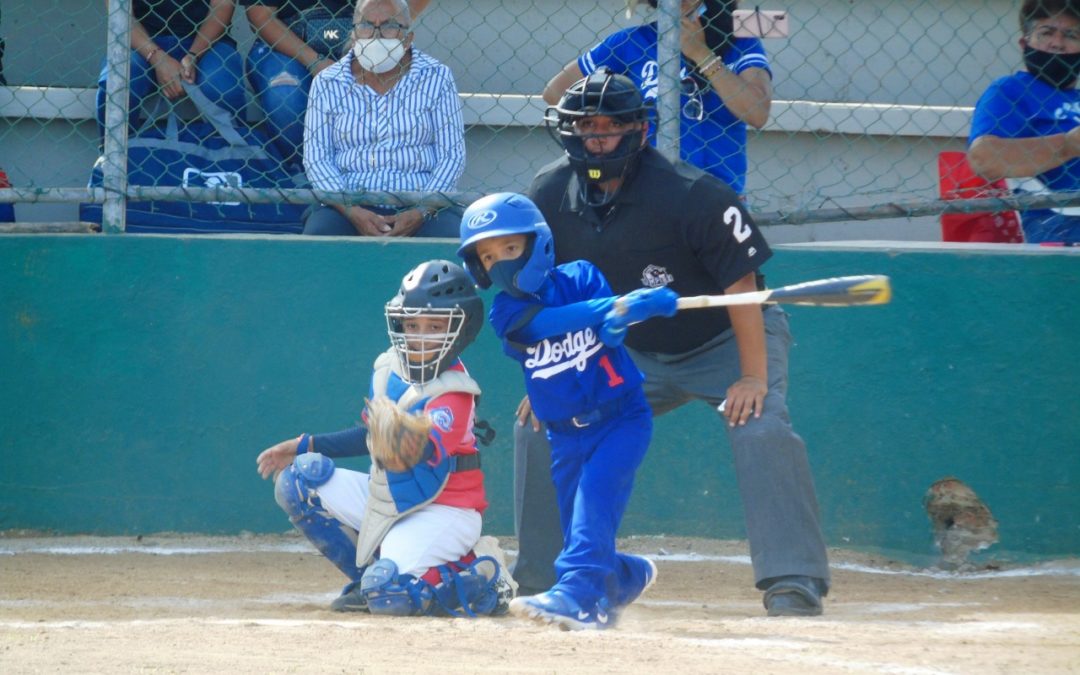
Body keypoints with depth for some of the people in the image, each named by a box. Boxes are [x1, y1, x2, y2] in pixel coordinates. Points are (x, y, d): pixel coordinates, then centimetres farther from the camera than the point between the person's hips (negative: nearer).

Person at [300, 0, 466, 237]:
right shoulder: (327, 84, 8)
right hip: (351, 206, 0)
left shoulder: (436, 78, 7)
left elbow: (452, 155, 3)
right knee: (318, 232, -32)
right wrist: (352, 212, -14)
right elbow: (316, 158, 3)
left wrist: (421, 213, -13)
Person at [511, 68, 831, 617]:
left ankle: (793, 581, -27)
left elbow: (740, 283, -24)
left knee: (761, 429, -29)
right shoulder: (550, 196, -11)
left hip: (725, 343, -5)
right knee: (540, 423, -4)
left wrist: (754, 376, -28)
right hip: (634, 355, 5)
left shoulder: (691, 195, -27)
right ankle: (538, 579, 7)